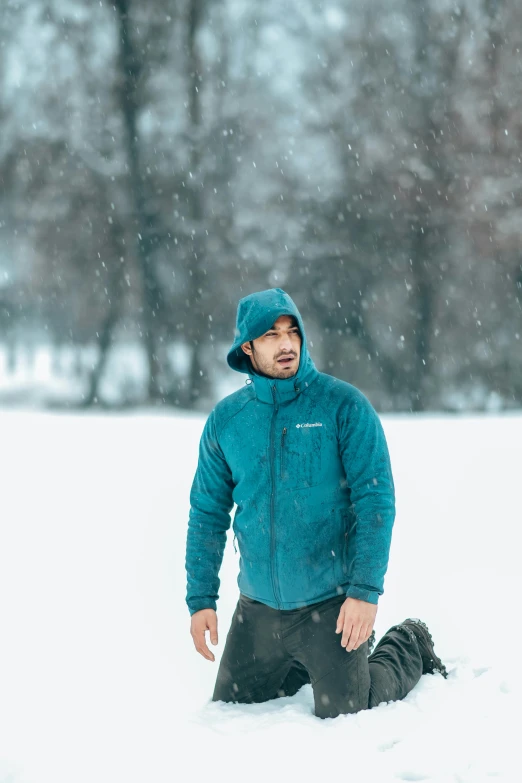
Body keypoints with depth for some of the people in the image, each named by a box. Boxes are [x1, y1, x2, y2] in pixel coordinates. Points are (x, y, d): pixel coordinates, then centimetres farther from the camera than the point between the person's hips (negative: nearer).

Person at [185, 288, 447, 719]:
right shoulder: (225, 420, 1)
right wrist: (201, 598, 2)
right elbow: (208, 513, 7)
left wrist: (366, 590, -20)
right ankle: (303, 669, 37)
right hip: (258, 606, 4)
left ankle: (409, 650, 28)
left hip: (333, 603, -4)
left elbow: (377, 502, -13)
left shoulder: (345, 406, -10)